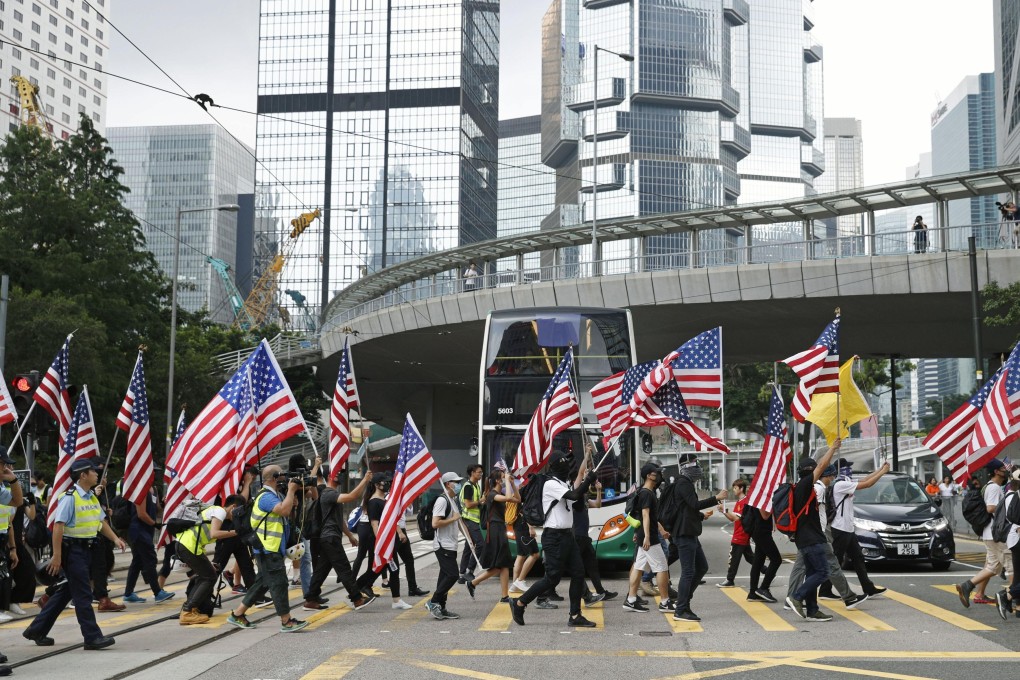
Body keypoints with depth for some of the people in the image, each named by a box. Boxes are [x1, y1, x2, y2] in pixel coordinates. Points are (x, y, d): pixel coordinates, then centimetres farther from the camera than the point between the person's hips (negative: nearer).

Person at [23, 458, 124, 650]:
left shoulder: (92, 498, 13)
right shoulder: (70, 497, -15)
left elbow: (101, 522, 16)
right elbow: (58, 526, -19)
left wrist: (115, 539, 1)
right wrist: (57, 556, -23)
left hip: (87, 550, 9)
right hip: (73, 549, -9)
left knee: (66, 591, 15)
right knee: (83, 595, -5)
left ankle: (37, 630, 25)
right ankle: (93, 637, -1)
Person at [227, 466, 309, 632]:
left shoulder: (275, 495, 15)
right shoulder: (266, 497, -16)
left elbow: (289, 512, 19)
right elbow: (284, 510, -29)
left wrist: (294, 495, 4)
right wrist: (291, 490, -17)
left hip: (273, 549, 10)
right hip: (268, 550, -10)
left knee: (262, 583, 14)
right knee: (279, 583, -9)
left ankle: (237, 614, 20)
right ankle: (286, 622, -7)